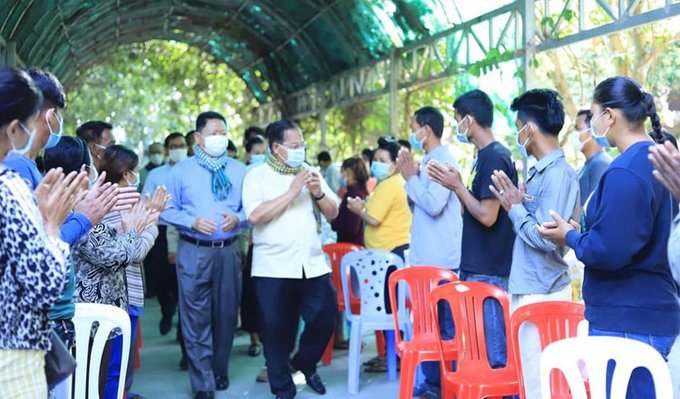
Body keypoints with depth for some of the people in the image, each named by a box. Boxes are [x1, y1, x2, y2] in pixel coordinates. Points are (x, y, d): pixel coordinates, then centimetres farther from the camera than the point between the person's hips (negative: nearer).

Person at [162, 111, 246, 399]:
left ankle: (220, 370, 33)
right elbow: (168, 211, 1)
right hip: (194, 252, -2)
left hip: (229, 250, 2)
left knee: (226, 314, 12)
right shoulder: (181, 171, 3)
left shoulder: (239, 170, 8)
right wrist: (193, 221, -15)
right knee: (196, 318, -3)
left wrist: (237, 218, -14)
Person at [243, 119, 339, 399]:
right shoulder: (257, 176, -2)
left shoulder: (309, 172, 12)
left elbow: (333, 213, 12)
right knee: (277, 330, 3)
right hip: (273, 268, -4)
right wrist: (291, 192, -17)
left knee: (324, 320, 3)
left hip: (313, 265, 4)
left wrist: (319, 193, -8)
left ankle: (305, 363, 31)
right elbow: (255, 216, -17)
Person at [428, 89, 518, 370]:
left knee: (493, 352, -3)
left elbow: (487, 216, -21)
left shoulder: (495, 158, -16)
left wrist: (458, 186, -12)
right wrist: (454, 183, 9)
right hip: (476, 267, 10)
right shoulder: (485, 156, 13)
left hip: (488, 272, -10)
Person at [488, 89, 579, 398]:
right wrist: (517, 202, 2)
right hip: (529, 289, 10)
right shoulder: (540, 171, 11)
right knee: (532, 373, 16)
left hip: (542, 293, -10)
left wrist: (515, 208, -11)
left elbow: (545, 238, -23)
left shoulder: (559, 174, -17)